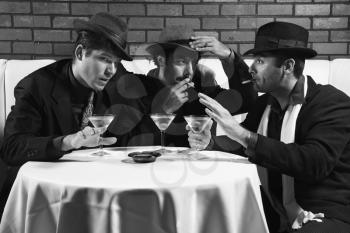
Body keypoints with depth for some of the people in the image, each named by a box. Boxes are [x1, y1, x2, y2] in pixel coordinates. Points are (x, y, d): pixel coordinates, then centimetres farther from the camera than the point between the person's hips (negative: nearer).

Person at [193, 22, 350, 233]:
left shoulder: (333, 103, -14)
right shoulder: (264, 103, 5)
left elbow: (314, 163, -29)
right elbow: (239, 148, 11)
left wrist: (243, 135, -32)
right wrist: (210, 142, -11)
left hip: (325, 215, -5)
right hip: (275, 212, 6)